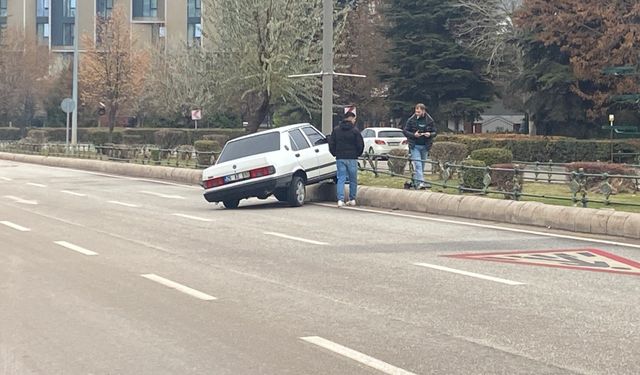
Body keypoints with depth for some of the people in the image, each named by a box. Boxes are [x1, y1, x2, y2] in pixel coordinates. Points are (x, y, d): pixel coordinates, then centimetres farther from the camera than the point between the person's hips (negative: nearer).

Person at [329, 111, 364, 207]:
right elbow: (360, 144, -5)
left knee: (341, 179, 2)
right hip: (352, 158, -3)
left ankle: (340, 199, -10)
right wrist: (357, 154, 11)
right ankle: (352, 199, 14)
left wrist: (335, 154, 15)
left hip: (340, 158, 3)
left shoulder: (336, 130, 5)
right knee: (353, 180, 9)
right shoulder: (354, 130, -6)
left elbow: (331, 143, 5)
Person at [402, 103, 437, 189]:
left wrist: (430, 134, -14)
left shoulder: (430, 121, 3)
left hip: (425, 146, 3)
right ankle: (420, 182, -22)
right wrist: (413, 135, -15)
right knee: (417, 164, -14)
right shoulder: (411, 120, -2)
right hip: (415, 146, -3)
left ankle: (416, 182, 21)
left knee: (422, 165, 9)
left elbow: (434, 132, 9)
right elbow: (405, 131, 1)